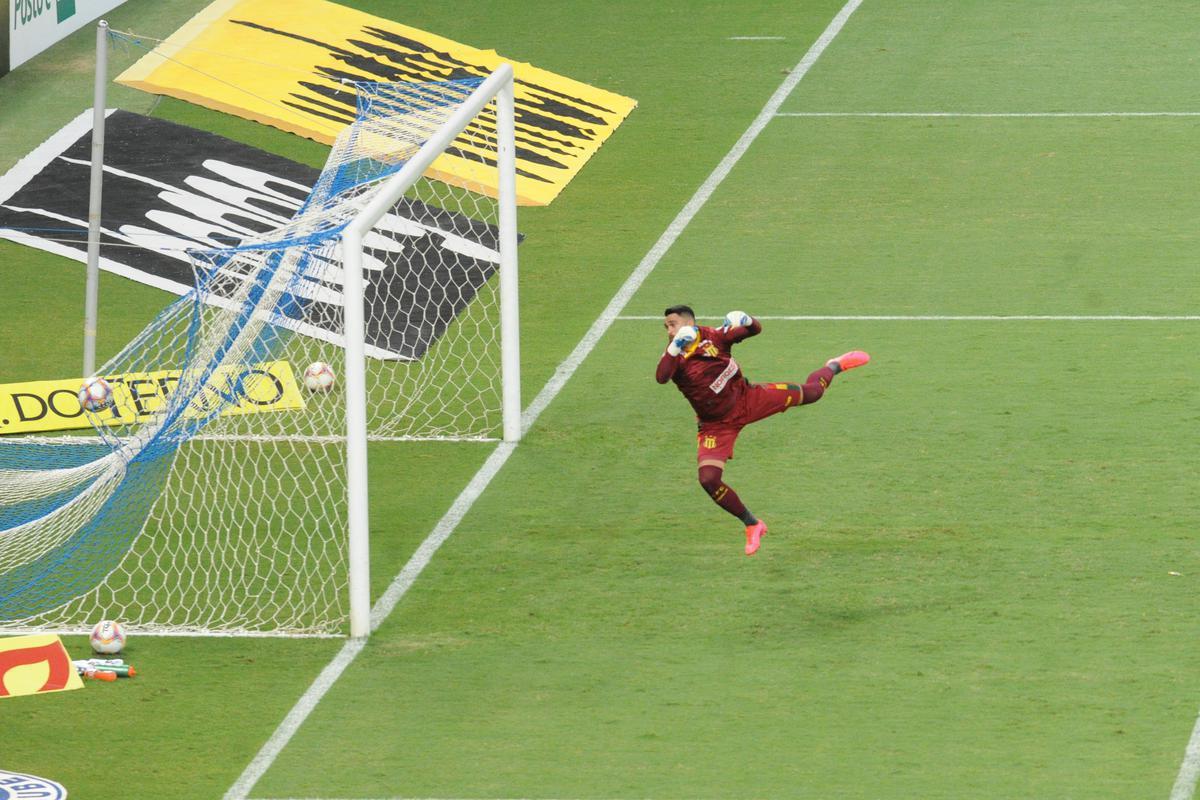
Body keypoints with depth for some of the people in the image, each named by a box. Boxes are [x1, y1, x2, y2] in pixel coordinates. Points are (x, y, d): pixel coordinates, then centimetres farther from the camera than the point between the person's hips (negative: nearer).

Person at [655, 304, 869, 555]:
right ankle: (752, 525, 4)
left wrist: (744, 320, -30)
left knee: (811, 392, 5)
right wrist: (676, 347, -53)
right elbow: (661, 377, -39)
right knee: (708, 479, -17)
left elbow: (755, 330, -7)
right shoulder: (674, 356, -17)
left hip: (745, 399, 0)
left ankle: (835, 366, 42)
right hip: (716, 425, 0)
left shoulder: (711, 336, -13)